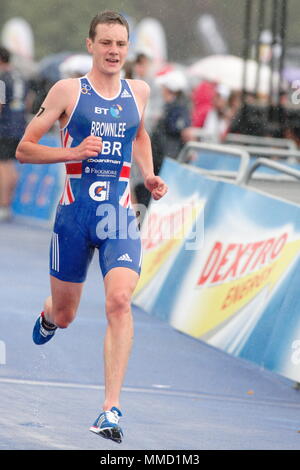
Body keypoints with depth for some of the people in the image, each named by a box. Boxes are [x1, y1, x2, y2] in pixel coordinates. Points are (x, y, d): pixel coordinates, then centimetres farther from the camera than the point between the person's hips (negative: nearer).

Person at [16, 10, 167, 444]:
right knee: (64, 315, 12)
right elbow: (24, 149, -3)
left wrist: (149, 176, 14)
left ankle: (111, 408, -21)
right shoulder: (68, 91, -3)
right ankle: (47, 316, 53)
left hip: (119, 214, 1)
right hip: (75, 212, -1)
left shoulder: (139, 92, 8)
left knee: (119, 300, -21)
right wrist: (73, 152, -18)